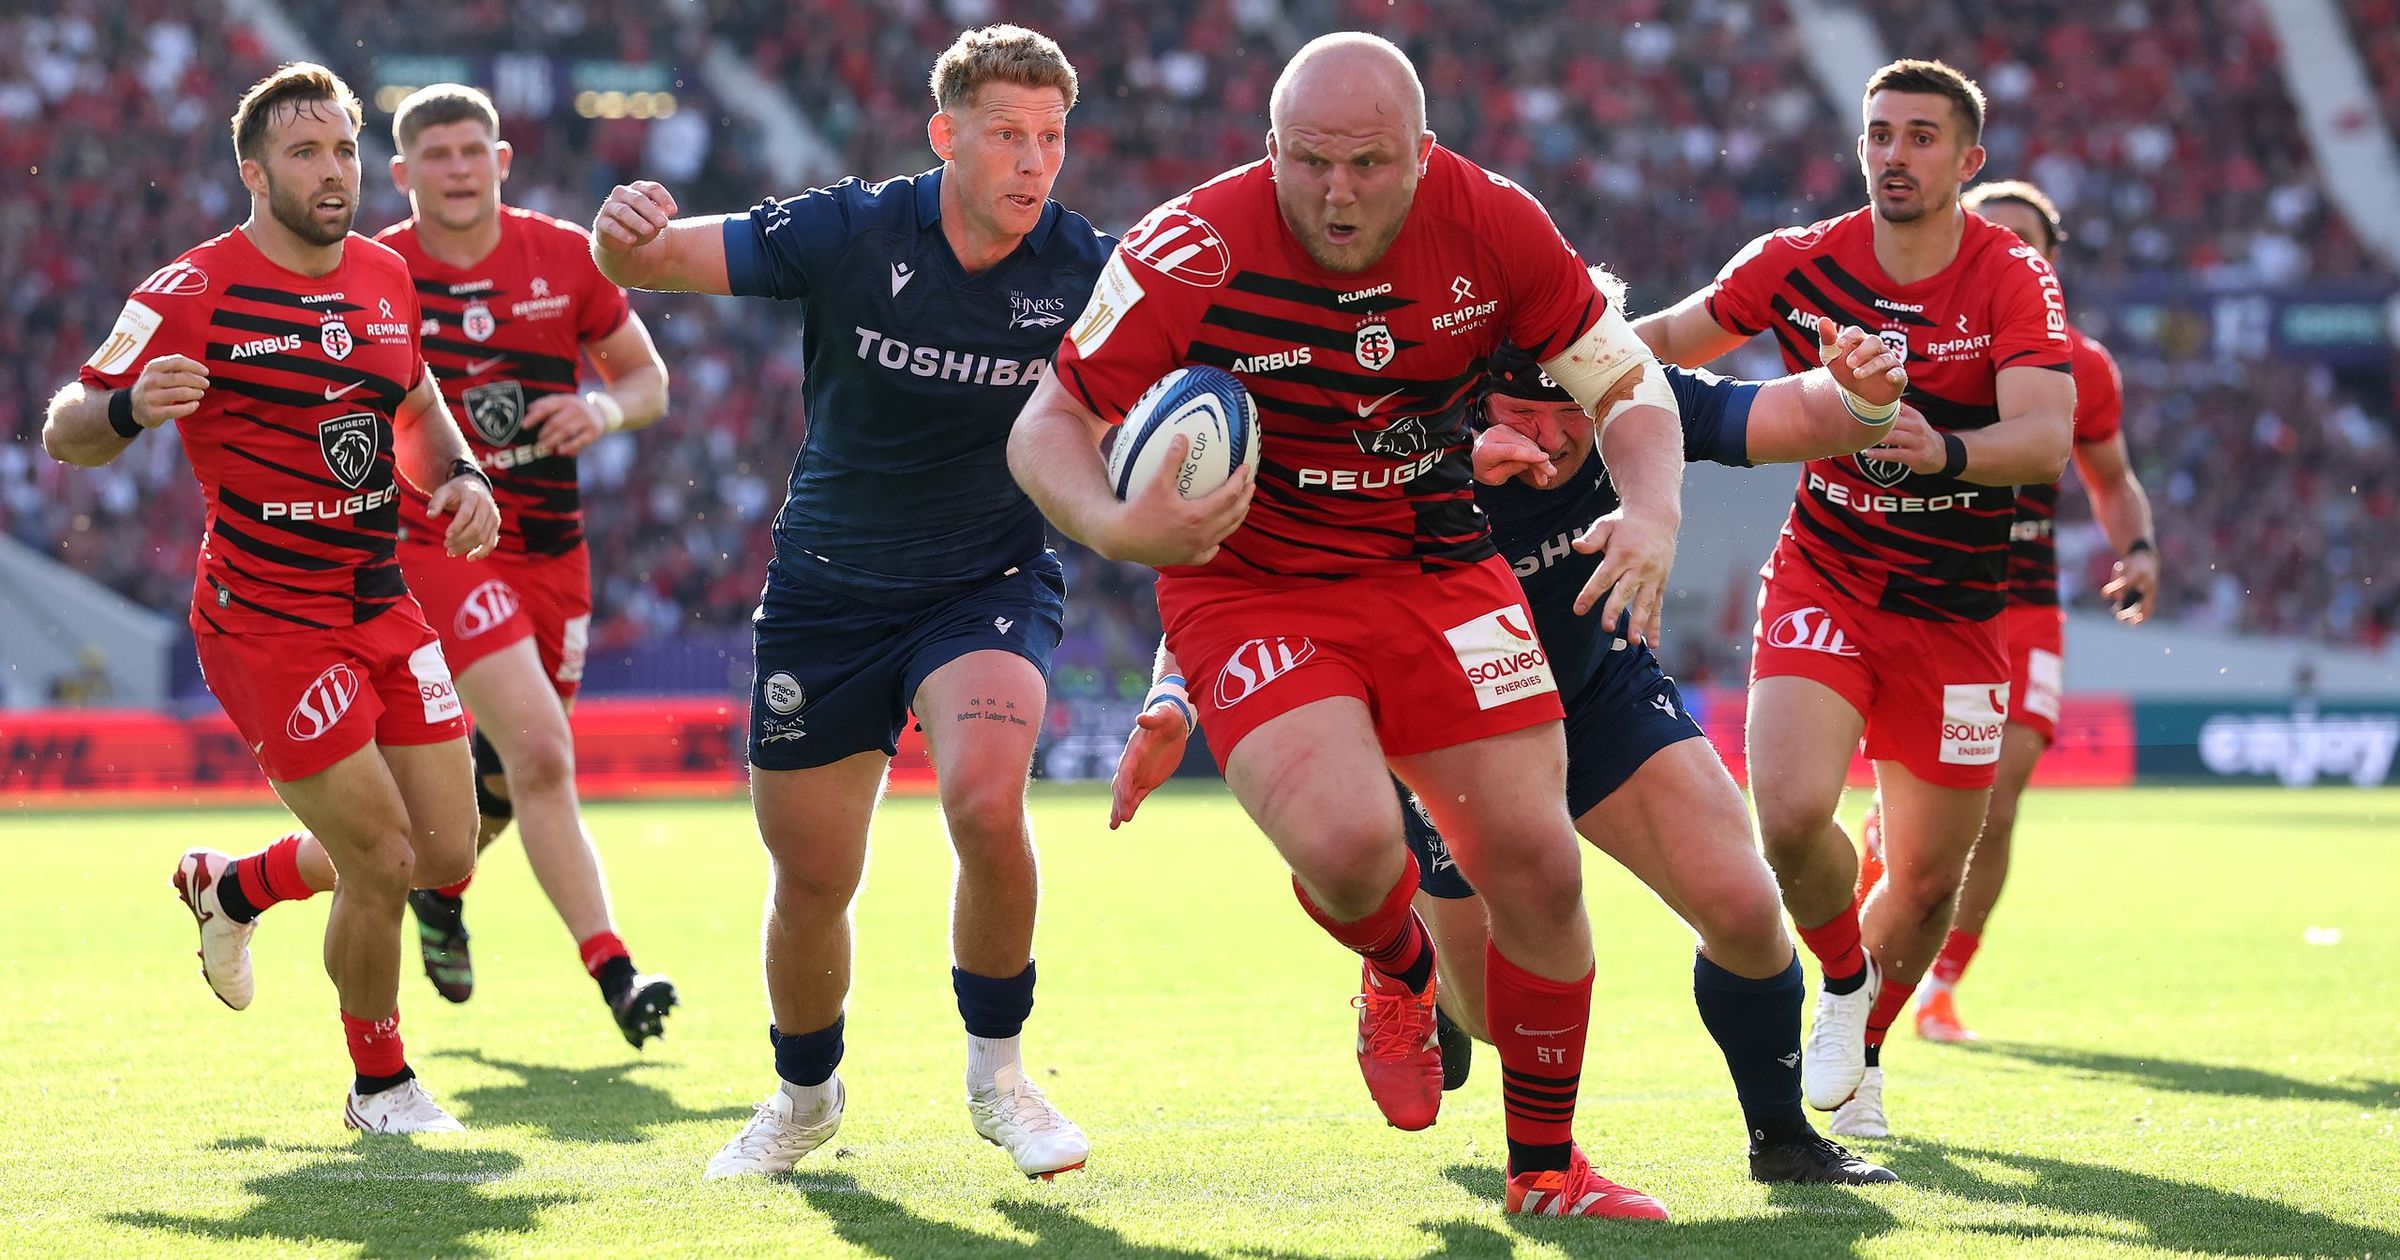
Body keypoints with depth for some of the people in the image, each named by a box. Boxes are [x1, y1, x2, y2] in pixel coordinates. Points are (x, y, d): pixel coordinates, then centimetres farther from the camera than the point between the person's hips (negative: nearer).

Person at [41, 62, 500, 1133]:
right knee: (381, 861, -10)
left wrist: (458, 475, 4)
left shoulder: (385, 277, 7)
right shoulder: (194, 293, -13)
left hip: (381, 604, 7)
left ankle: (230, 888, 33)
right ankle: (380, 1084, 14)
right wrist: (132, 406, -32)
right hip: (266, 625, -7)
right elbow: (64, 435, -10)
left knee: (446, 856, 6)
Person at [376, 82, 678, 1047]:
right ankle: (614, 975, -21)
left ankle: (439, 887, 47)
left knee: (511, 769, 14)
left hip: (553, 550, 4)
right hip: (439, 544, -4)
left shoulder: (566, 259, 0)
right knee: (541, 751, -20)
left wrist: (606, 409, -13)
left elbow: (647, 378, 9)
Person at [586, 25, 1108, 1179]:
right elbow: (645, 260, -15)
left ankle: (997, 1073, -5)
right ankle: (804, 1097, 38)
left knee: (986, 802, -29)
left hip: (989, 581, -1)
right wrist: (625, 232, -40)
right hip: (828, 593, 1)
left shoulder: (1087, 271, -14)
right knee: (811, 879, 8)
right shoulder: (851, 235, -16)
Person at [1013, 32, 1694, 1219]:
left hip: (1435, 572, 3)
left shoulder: (1490, 224, -12)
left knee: (1537, 865, -3)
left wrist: (1653, 514, -17)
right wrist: (1114, 528, -32)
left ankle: (1545, 1166, 20)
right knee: (1347, 840, -27)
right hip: (1248, 583, -3)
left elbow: (1625, 381, 2)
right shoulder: (1188, 254, -21)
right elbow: (1048, 424, -11)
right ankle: (1399, 971, 13)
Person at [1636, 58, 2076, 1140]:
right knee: (1790, 815, -24)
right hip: (1821, 585, 0)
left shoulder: (2012, 279, -11)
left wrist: (1943, 450, -45)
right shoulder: (1800, 265, -6)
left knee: (1929, 878, 7)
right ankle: (1843, 980, 8)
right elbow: (1673, 336, 10)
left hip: (1955, 614, 0)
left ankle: (1863, 1048, 37)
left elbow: (2045, 439, -26)